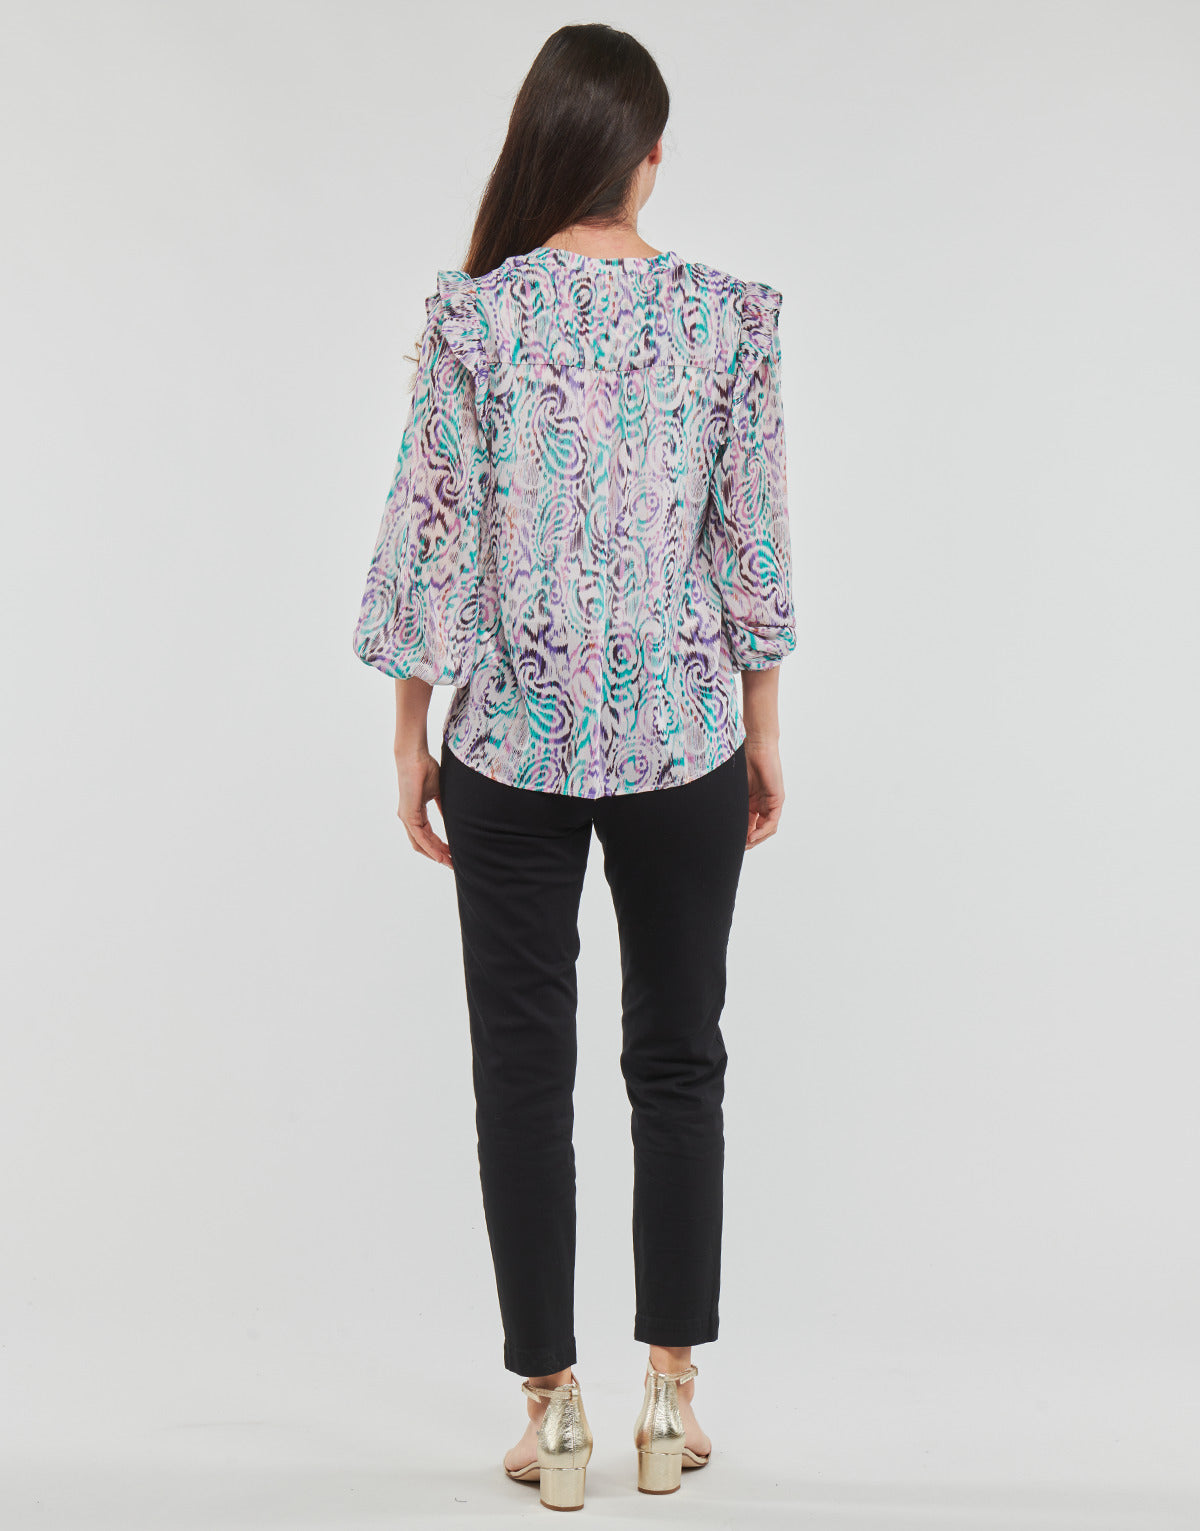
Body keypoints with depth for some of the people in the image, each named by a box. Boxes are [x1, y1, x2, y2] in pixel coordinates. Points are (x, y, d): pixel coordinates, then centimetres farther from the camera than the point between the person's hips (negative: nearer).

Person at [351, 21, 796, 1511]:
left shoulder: (471, 316, -7)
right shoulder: (729, 314, -4)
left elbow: (432, 538, -6)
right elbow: (755, 542, -1)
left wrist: (411, 735, 4)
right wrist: (763, 730, 9)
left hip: (512, 739, -1)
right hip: (685, 739, 1)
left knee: (523, 1072, 8)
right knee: (677, 1058, 14)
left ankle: (551, 1407, 15)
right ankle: (668, 1392, 20)